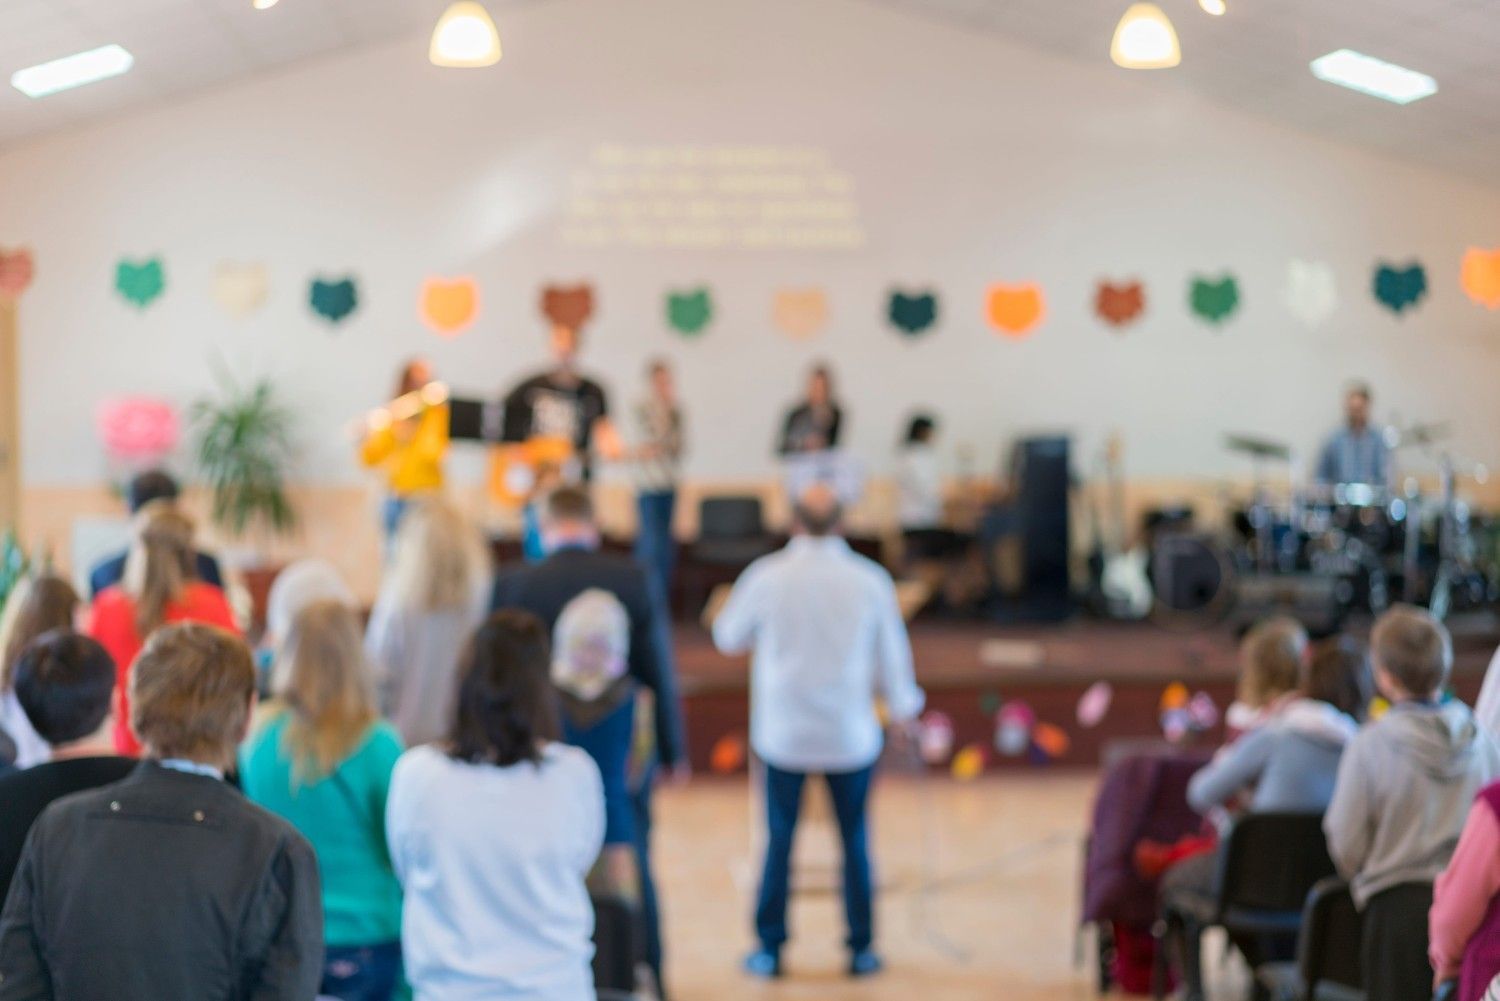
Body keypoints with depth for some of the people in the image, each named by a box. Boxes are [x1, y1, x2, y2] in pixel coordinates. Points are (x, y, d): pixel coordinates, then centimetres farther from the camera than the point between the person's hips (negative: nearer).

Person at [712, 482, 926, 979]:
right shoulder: (870, 579, -9)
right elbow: (892, 654, 3)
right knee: (855, 840, 12)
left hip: (783, 733, 0)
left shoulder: (766, 576, -10)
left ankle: (770, 950, 15)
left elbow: (727, 637, 6)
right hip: (850, 734, 0)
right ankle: (861, 948, 18)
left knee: (779, 840, 10)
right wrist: (903, 705, 20)